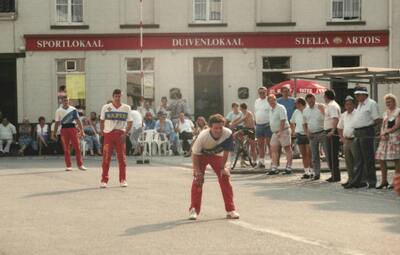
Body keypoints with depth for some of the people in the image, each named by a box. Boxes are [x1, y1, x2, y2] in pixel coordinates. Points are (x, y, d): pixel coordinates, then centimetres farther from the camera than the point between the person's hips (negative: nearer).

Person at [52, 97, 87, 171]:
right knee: (66, 149, 3)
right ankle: (68, 166, 9)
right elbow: (57, 122, 10)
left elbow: (78, 120, 2)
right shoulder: (59, 111, 6)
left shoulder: (73, 109, 3)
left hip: (72, 128, -1)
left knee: (77, 147, -3)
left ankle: (80, 165, 4)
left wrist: (82, 130, -5)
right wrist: (53, 133, 8)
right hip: (64, 129, 1)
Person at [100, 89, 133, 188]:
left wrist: (125, 133, -9)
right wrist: (101, 131, -1)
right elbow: (102, 120, 11)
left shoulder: (126, 108, 4)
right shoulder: (106, 107, 3)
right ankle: (104, 180, 1)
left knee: (122, 158, 4)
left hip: (120, 134, 1)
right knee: (106, 158, -4)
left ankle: (123, 180, 13)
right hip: (108, 134, -1)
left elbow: (130, 122, 4)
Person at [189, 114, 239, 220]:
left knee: (225, 178, -7)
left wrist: (223, 167, -13)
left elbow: (226, 152, -17)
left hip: (217, 155, 2)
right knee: (197, 180, -13)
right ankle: (194, 209, -2)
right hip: (201, 155, -2)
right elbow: (195, 154, -23)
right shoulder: (203, 136, -37)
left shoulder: (228, 134, -33)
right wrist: (197, 171, -24)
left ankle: (230, 210, 1)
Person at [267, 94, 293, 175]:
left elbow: (283, 120, -19)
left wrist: (280, 132, -23)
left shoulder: (280, 108, -12)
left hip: (283, 131, -9)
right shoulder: (271, 110, 14)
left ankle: (288, 168, 0)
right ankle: (274, 168, 1)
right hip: (275, 132, 9)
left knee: (287, 149, -1)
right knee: (273, 149, 2)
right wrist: (276, 132, 16)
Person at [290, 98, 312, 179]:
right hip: (300, 135, 6)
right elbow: (292, 122, 24)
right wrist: (293, 130, 15)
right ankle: (306, 172, 14)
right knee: (303, 155, 8)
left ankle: (311, 171, 3)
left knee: (309, 154, -3)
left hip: (308, 135, -6)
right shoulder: (296, 112, 8)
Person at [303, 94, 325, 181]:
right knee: (314, 155, 8)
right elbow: (304, 123, 18)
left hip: (322, 133, -5)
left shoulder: (320, 107, -4)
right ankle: (316, 173, 15)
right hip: (312, 135, 5)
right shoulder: (305, 111, 12)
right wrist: (307, 132, 5)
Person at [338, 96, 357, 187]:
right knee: (348, 162, 11)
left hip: (354, 140, -7)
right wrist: (342, 137, 15)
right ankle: (350, 179, 19)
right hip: (346, 141, 7)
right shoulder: (343, 115, 14)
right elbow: (339, 127, 26)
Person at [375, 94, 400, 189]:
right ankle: (384, 181, 12)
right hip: (385, 138, 7)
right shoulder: (386, 113, 20)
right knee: (381, 159, 3)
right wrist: (382, 134, -2)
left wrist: (387, 132, -14)